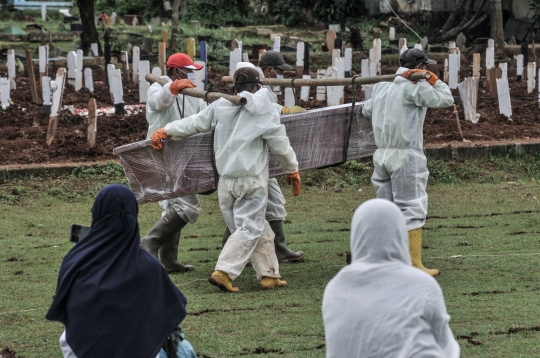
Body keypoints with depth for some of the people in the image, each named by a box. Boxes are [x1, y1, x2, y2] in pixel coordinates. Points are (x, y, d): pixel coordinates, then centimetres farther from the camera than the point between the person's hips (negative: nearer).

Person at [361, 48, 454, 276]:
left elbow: (366, 110, 24)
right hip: (406, 157, -7)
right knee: (412, 208, -4)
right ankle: (415, 265, -5)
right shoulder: (416, 87, -11)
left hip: (381, 154, 7)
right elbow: (446, 100, -10)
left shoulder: (382, 86, 11)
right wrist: (433, 79, -1)